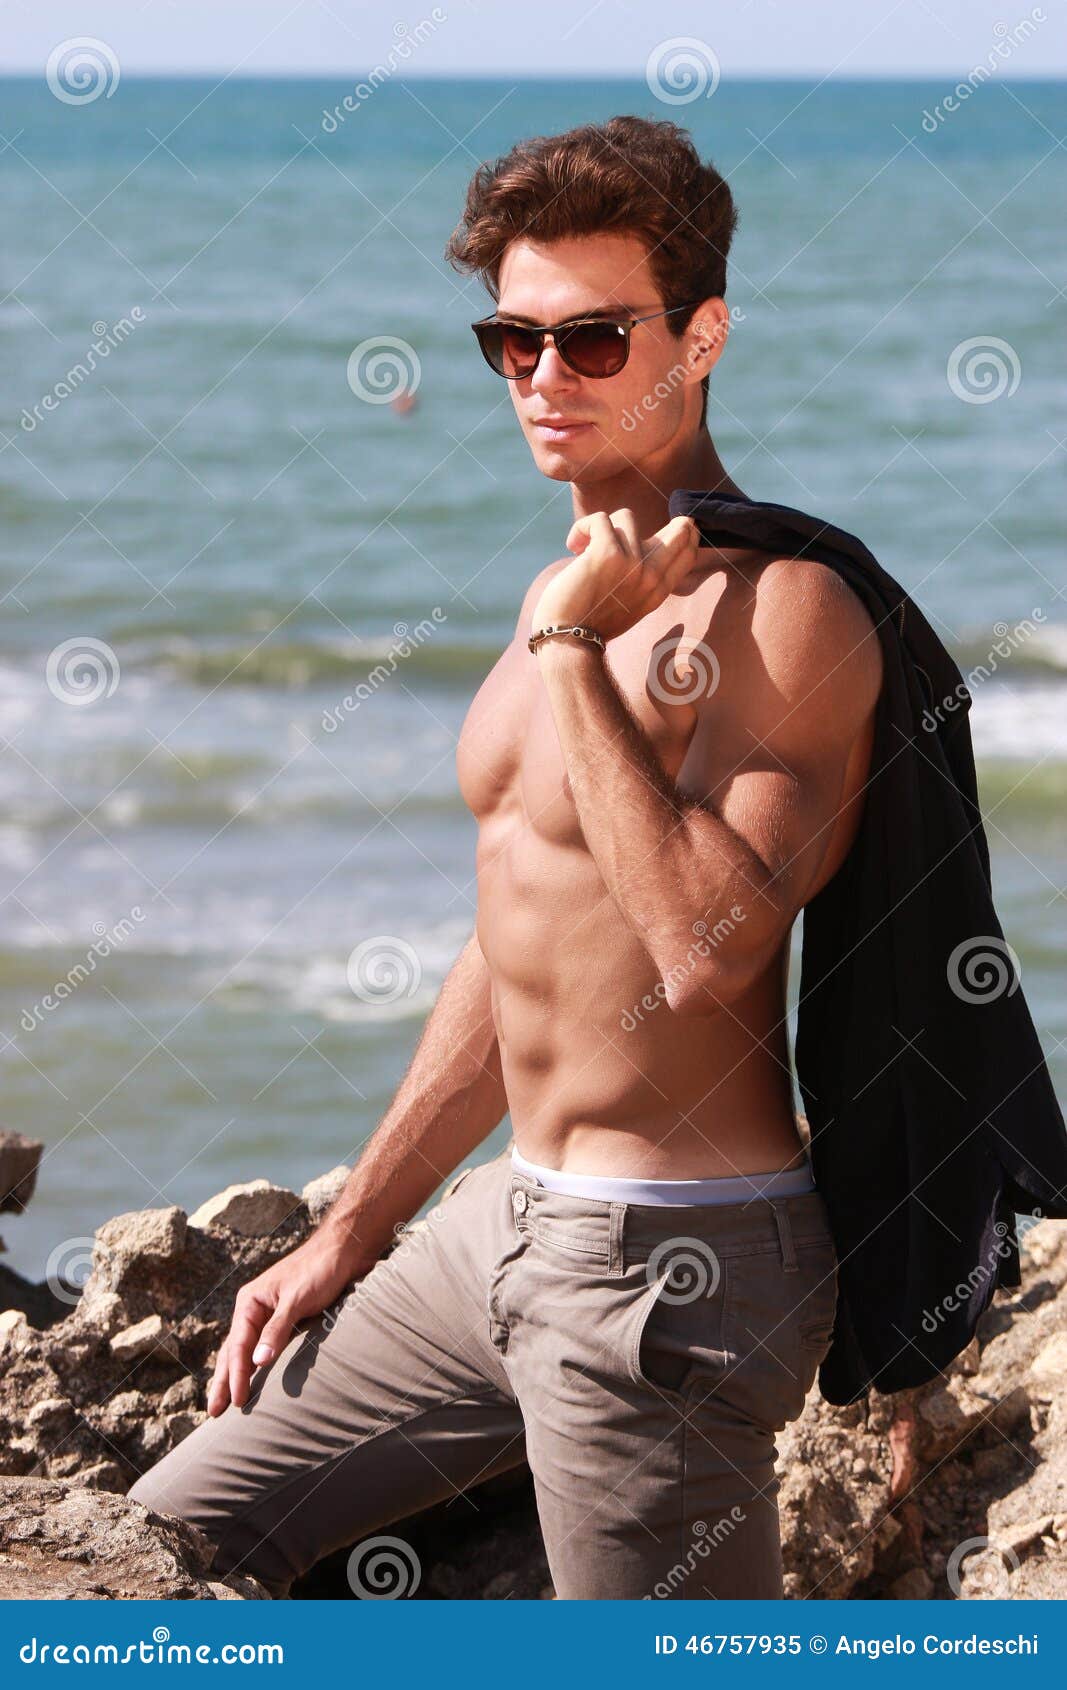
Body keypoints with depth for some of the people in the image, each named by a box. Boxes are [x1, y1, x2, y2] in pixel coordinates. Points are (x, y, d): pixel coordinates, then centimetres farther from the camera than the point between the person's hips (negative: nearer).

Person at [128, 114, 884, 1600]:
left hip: (670, 1263, -9)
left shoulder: (780, 609, -15)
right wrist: (348, 1237, 23)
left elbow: (707, 952, -29)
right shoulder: (570, 591, 13)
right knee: (170, 1543, 13)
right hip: (510, 1217, 9)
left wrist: (576, 654, -22)